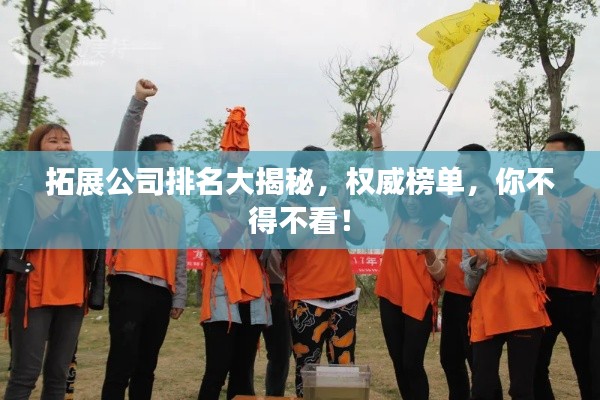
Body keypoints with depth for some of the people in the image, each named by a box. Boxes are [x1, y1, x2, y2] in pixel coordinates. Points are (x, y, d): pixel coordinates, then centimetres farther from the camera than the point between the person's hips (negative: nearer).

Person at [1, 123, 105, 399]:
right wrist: (60, 215, -17)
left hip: (73, 293, 4)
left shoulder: (85, 193, 11)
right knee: (25, 374, -3)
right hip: (33, 292, -4)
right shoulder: (26, 190, -1)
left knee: (59, 373, 9)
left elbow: (96, 243, 11)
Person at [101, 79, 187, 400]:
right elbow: (124, 146, -10)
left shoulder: (176, 207, 20)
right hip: (130, 287, -5)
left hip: (161, 293, 6)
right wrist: (138, 102, -21)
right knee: (121, 364, -7)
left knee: (146, 366, 12)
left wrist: (179, 297, 16)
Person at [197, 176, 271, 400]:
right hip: (222, 303, -4)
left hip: (252, 303, 5)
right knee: (217, 370, -10)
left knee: (244, 371, 7)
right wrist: (240, 221, -17)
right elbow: (218, 250, -12)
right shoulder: (208, 219, 6)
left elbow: (261, 250, -2)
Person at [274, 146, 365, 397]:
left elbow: (359, 237, 5)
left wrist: (345, 207, -7)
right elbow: (288, 242, -17)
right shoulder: (289, 207, 0)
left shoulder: (337, 202, 14)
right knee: (307, 368, -3)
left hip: (344, 295, 4)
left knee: (344, 364, 6)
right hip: (307, 299, -4)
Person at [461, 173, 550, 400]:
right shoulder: (470, 235, 15)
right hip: (486, 318, 3)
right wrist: (475, 264, -5)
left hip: (523, 313, -3)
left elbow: (541, 253, -8)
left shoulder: (519, 219, 8)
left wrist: (501, 245, -14)